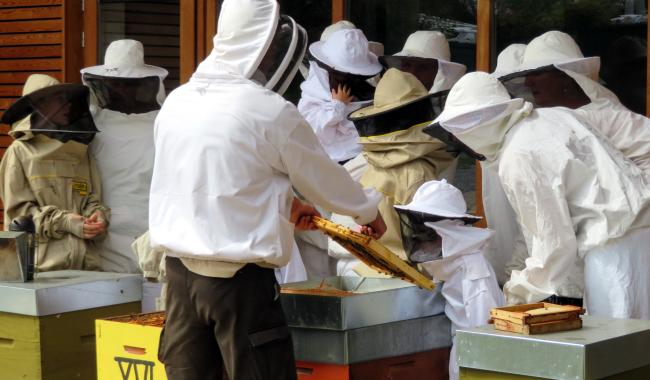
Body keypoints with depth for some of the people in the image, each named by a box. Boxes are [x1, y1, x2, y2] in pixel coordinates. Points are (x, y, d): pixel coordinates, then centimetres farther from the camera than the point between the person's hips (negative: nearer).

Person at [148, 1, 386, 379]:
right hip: (239, 279, -6)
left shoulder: (177, 102, 6)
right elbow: (324, 176, 2)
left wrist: (283, 203, 30)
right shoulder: (271, 112, -13)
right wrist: (369, 212, 21)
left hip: (180, 269, 7)